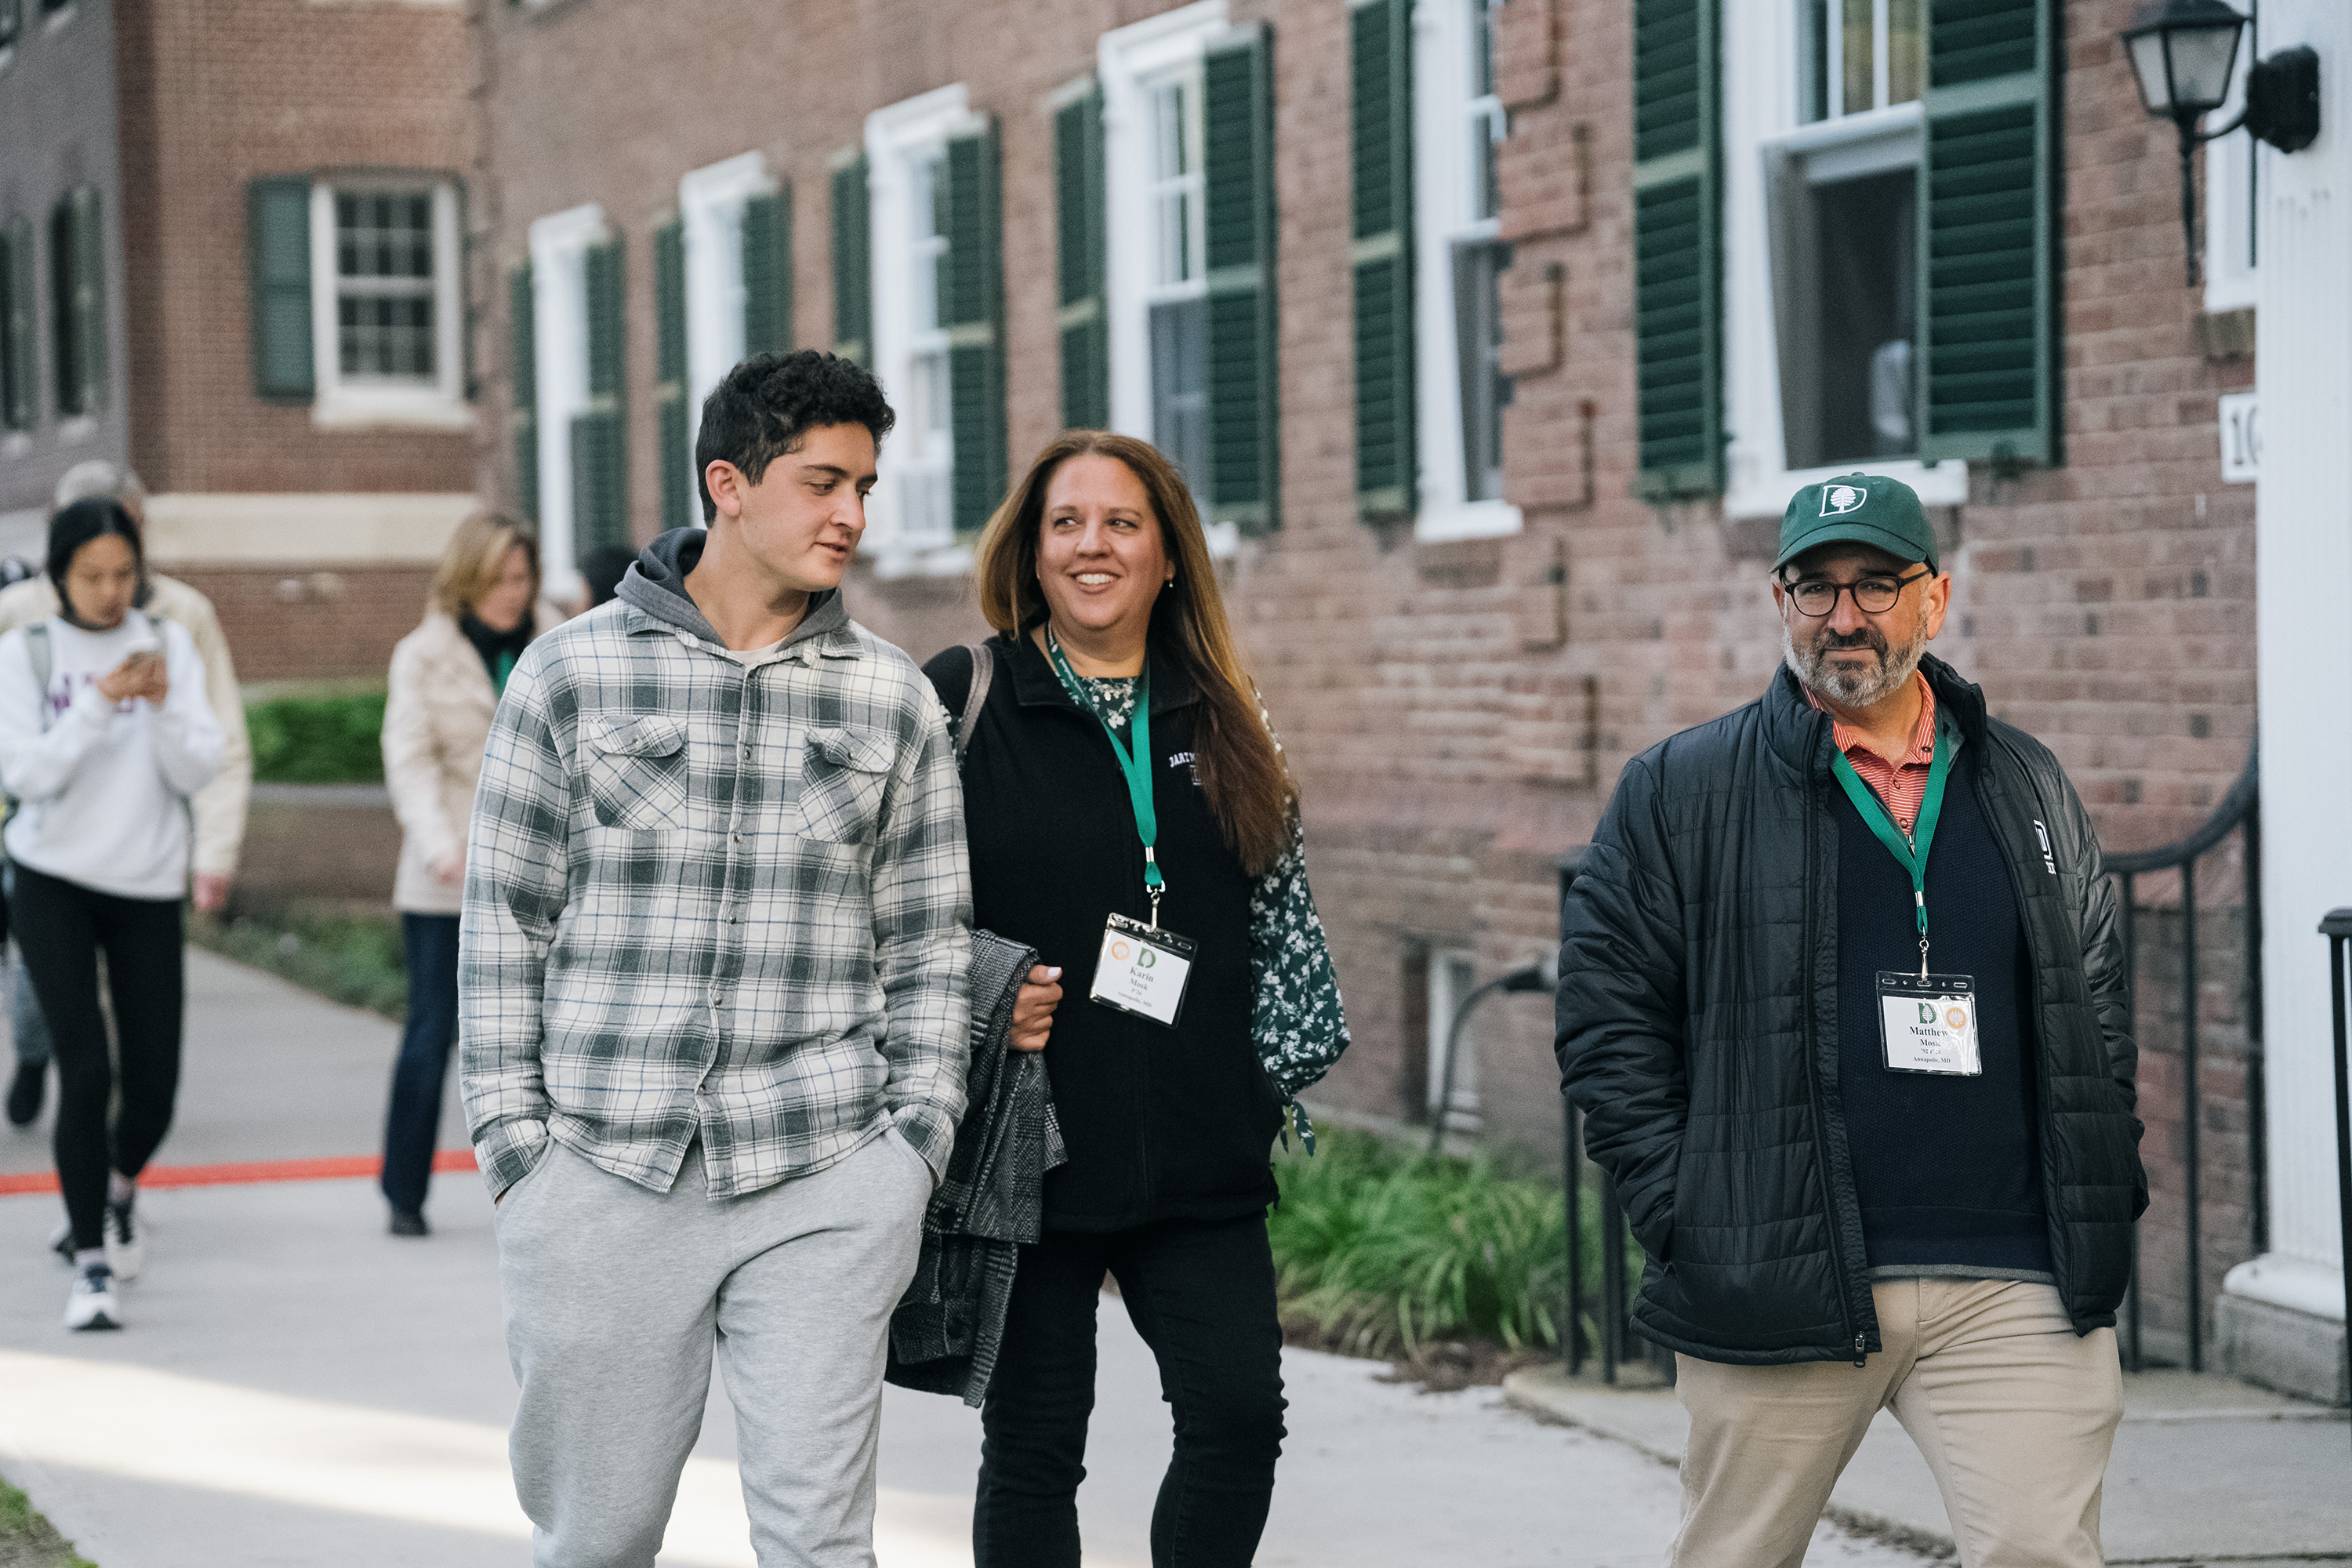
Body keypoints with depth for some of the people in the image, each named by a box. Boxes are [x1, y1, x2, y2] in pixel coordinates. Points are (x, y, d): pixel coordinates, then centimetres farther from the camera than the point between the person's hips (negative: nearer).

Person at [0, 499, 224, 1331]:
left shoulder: (170, 644, 3)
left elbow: (197, 771, -3)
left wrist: (163, 706, -21)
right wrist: (100, 703, -20)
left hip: (148, 887, 2)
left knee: (153, 1087, 3)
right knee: (86, 1070, -15)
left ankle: (118, 1191, 36)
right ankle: (91, 1263, -6)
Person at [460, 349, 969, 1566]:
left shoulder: (892, 700, 7)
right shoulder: (573, 672, 2)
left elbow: (928, 940, 12)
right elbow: (504, 919, 4)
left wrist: (918, 1139, 4)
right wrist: (513, 1140, -1)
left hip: (824, 1187, 1)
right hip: (605, 1177, -1)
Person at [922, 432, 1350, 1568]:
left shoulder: (1220, 722, 12)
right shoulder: (962, 703, 0)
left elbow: (1279, 910, 17)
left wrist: (1277, 1069, 9)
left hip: (1199, 1156, 3)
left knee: (1239, 1410, -4)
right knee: (1033, 1439, 4)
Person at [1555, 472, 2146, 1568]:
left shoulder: (2029, 789, 14)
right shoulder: (1680, 792, 4)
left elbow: (2099, 1008, 21)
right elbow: (1606, 1013, 2)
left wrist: (2104, 1194, 9)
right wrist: (1684, 1217, -5)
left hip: (2016, 1288, 2)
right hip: (1774, 1290, -1)